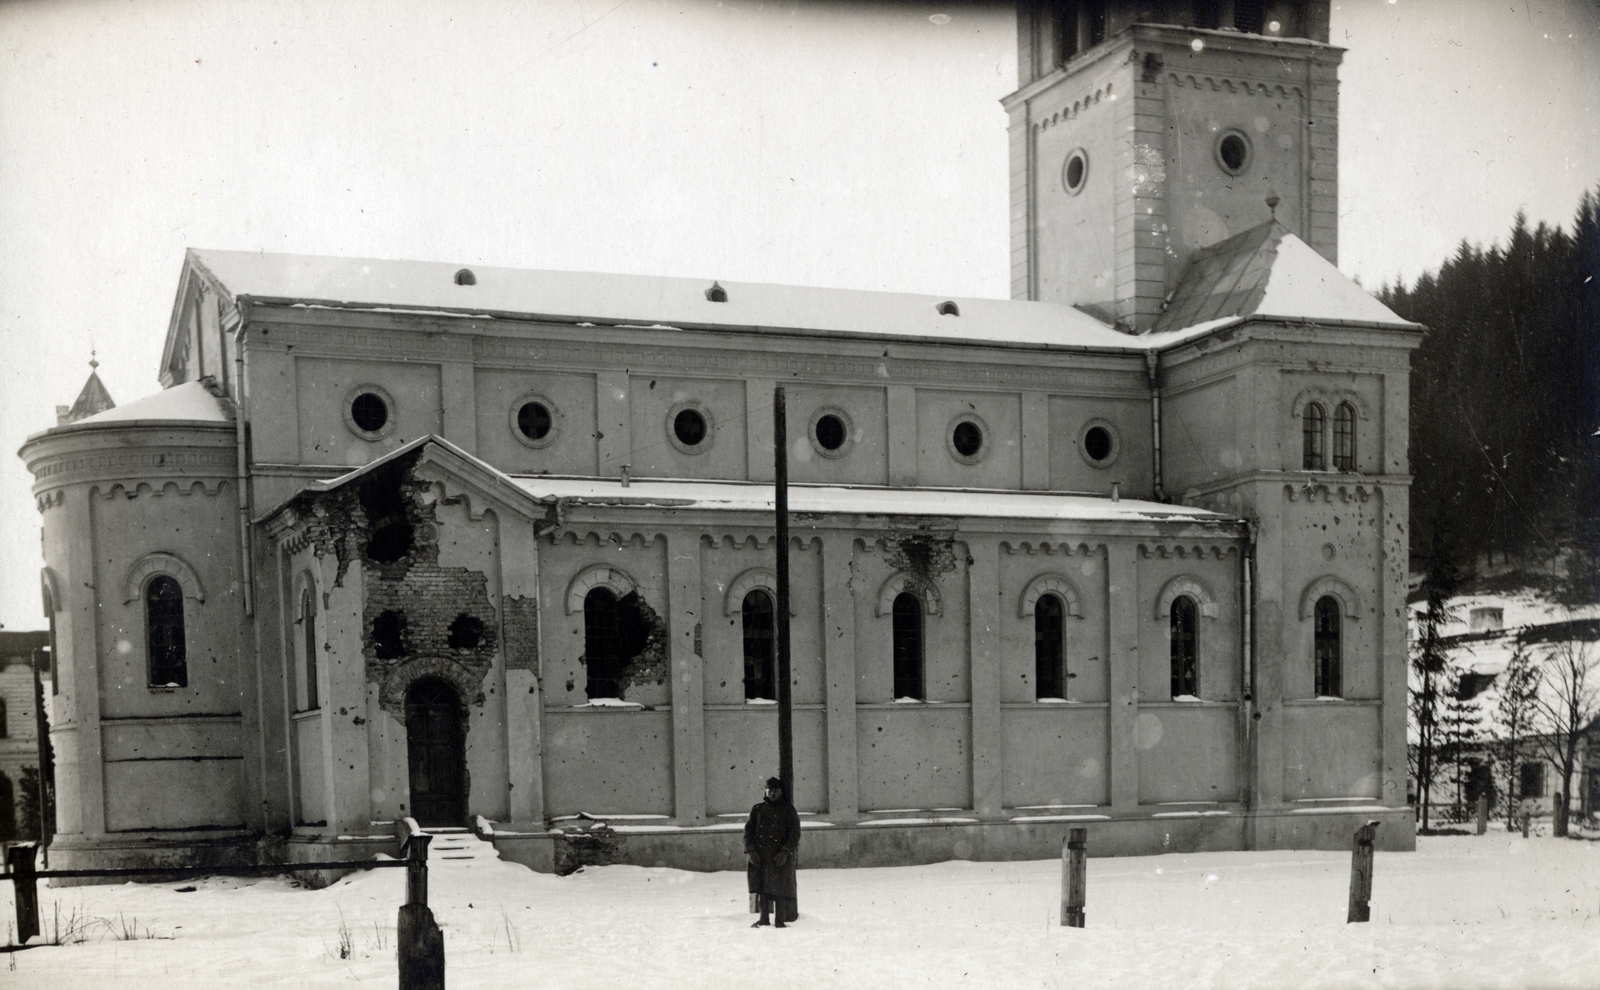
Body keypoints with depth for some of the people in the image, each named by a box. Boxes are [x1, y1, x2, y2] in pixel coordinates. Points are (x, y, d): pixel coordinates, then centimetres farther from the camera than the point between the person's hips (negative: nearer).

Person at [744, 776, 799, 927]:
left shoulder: (788, 810, 4)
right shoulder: (758, 809, 13)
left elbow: (794, 833, -2)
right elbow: (748, 830, 10)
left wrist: (786, 852, -13)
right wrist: (750, 850, -5)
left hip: (781, 857, -3)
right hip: (760, 856, 3)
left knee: (780, 888, -5)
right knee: (762, 886, 4)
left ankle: (780, 920, 0)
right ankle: (764, 918, 13)